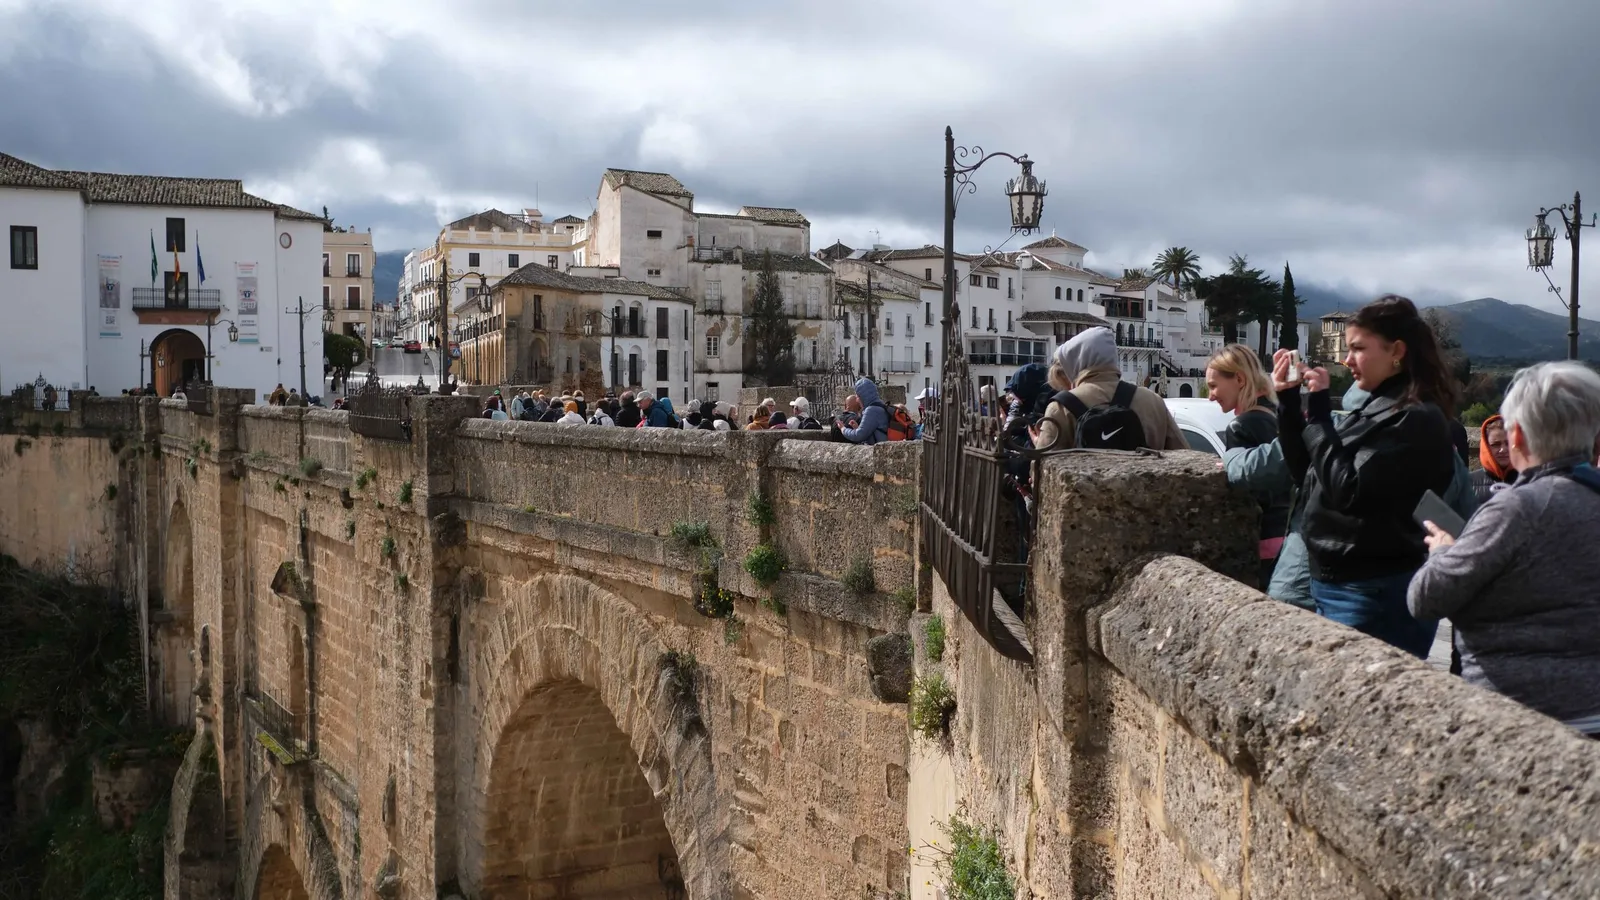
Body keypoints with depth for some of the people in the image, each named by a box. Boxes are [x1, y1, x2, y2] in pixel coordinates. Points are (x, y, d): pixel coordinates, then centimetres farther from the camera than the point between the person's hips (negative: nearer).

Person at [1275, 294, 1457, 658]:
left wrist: (1318, 411, -16)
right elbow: (1308, 476, 18)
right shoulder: (1375, 408, 13)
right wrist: (1289, 402, 9)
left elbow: (1348, 491, -21)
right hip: (1335, 586, 9)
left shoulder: (1415, 419, -14)